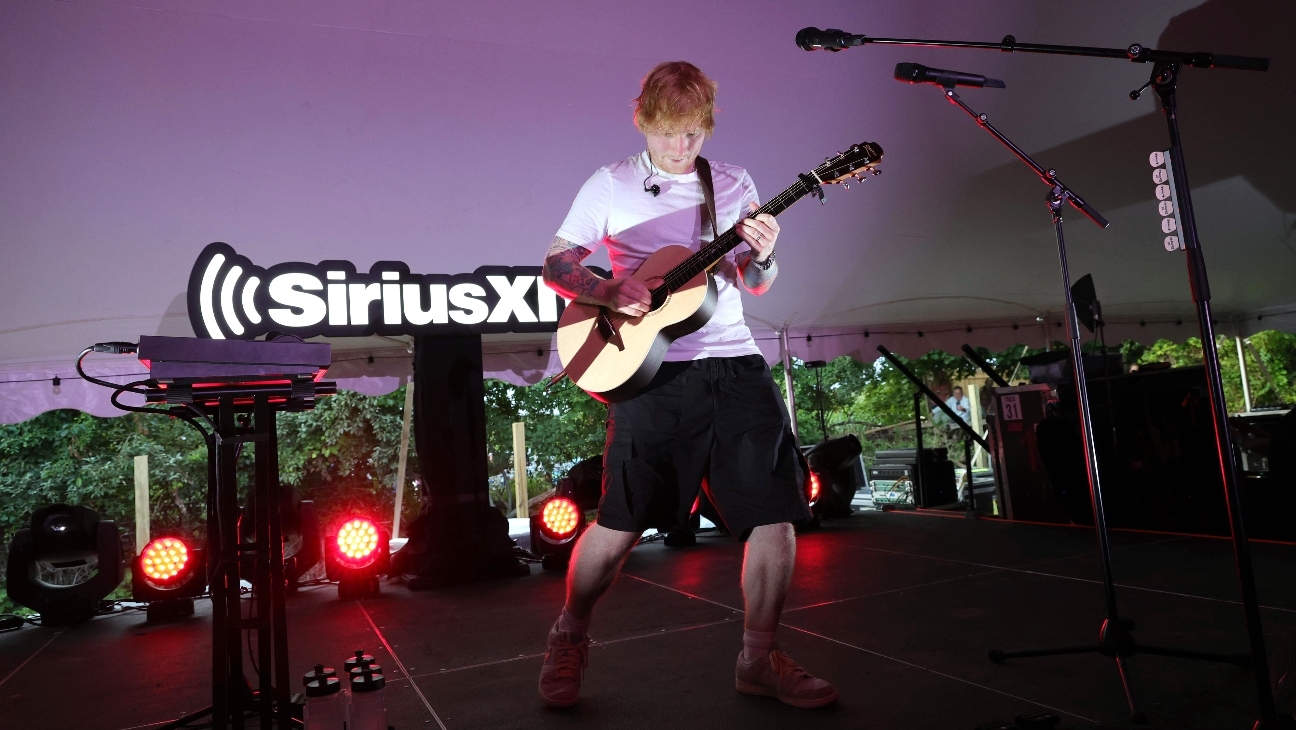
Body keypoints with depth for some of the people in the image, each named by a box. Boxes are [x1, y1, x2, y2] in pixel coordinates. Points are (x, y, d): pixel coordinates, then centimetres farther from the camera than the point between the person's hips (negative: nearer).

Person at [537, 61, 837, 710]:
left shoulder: (735, 184, 15)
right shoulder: (610, 186, 6)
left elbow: (756, 284, 19)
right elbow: (555, 265, 6)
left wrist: (763, 257, -4)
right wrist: (610, 292, -13)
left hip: (736, 364, 4)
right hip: (654, 371, -3)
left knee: (775, 515, -1)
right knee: (620, 523, -4)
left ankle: (758, 659, 17)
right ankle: (569, 638, 23)